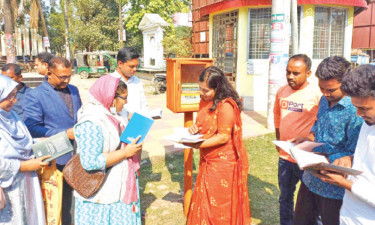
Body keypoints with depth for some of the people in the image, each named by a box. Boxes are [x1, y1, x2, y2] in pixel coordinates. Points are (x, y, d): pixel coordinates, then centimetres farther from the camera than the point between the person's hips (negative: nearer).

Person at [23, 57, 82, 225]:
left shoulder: (73, 90, 9)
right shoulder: (34, 96, -11)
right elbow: (32, 128, -15)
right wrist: (64, 133, -21)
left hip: (75, 156, 6)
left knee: (68, 195, 21)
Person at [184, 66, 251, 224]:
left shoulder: (226, 106, -22)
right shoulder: (205, 101, 5)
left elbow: (223, 137, -22)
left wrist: (197, 145, -24)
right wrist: (196, 127, -4)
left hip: (223, 162, -8)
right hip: (209, 160, 8)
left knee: (219, 205, 7)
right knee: (206, 201, 19)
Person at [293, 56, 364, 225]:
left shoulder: (356, 112, -23)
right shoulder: (325, 100, 3)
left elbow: (354, 155, -23)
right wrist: (311, 137, 2)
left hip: (334, 190, -7)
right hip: (310, 179, 7)